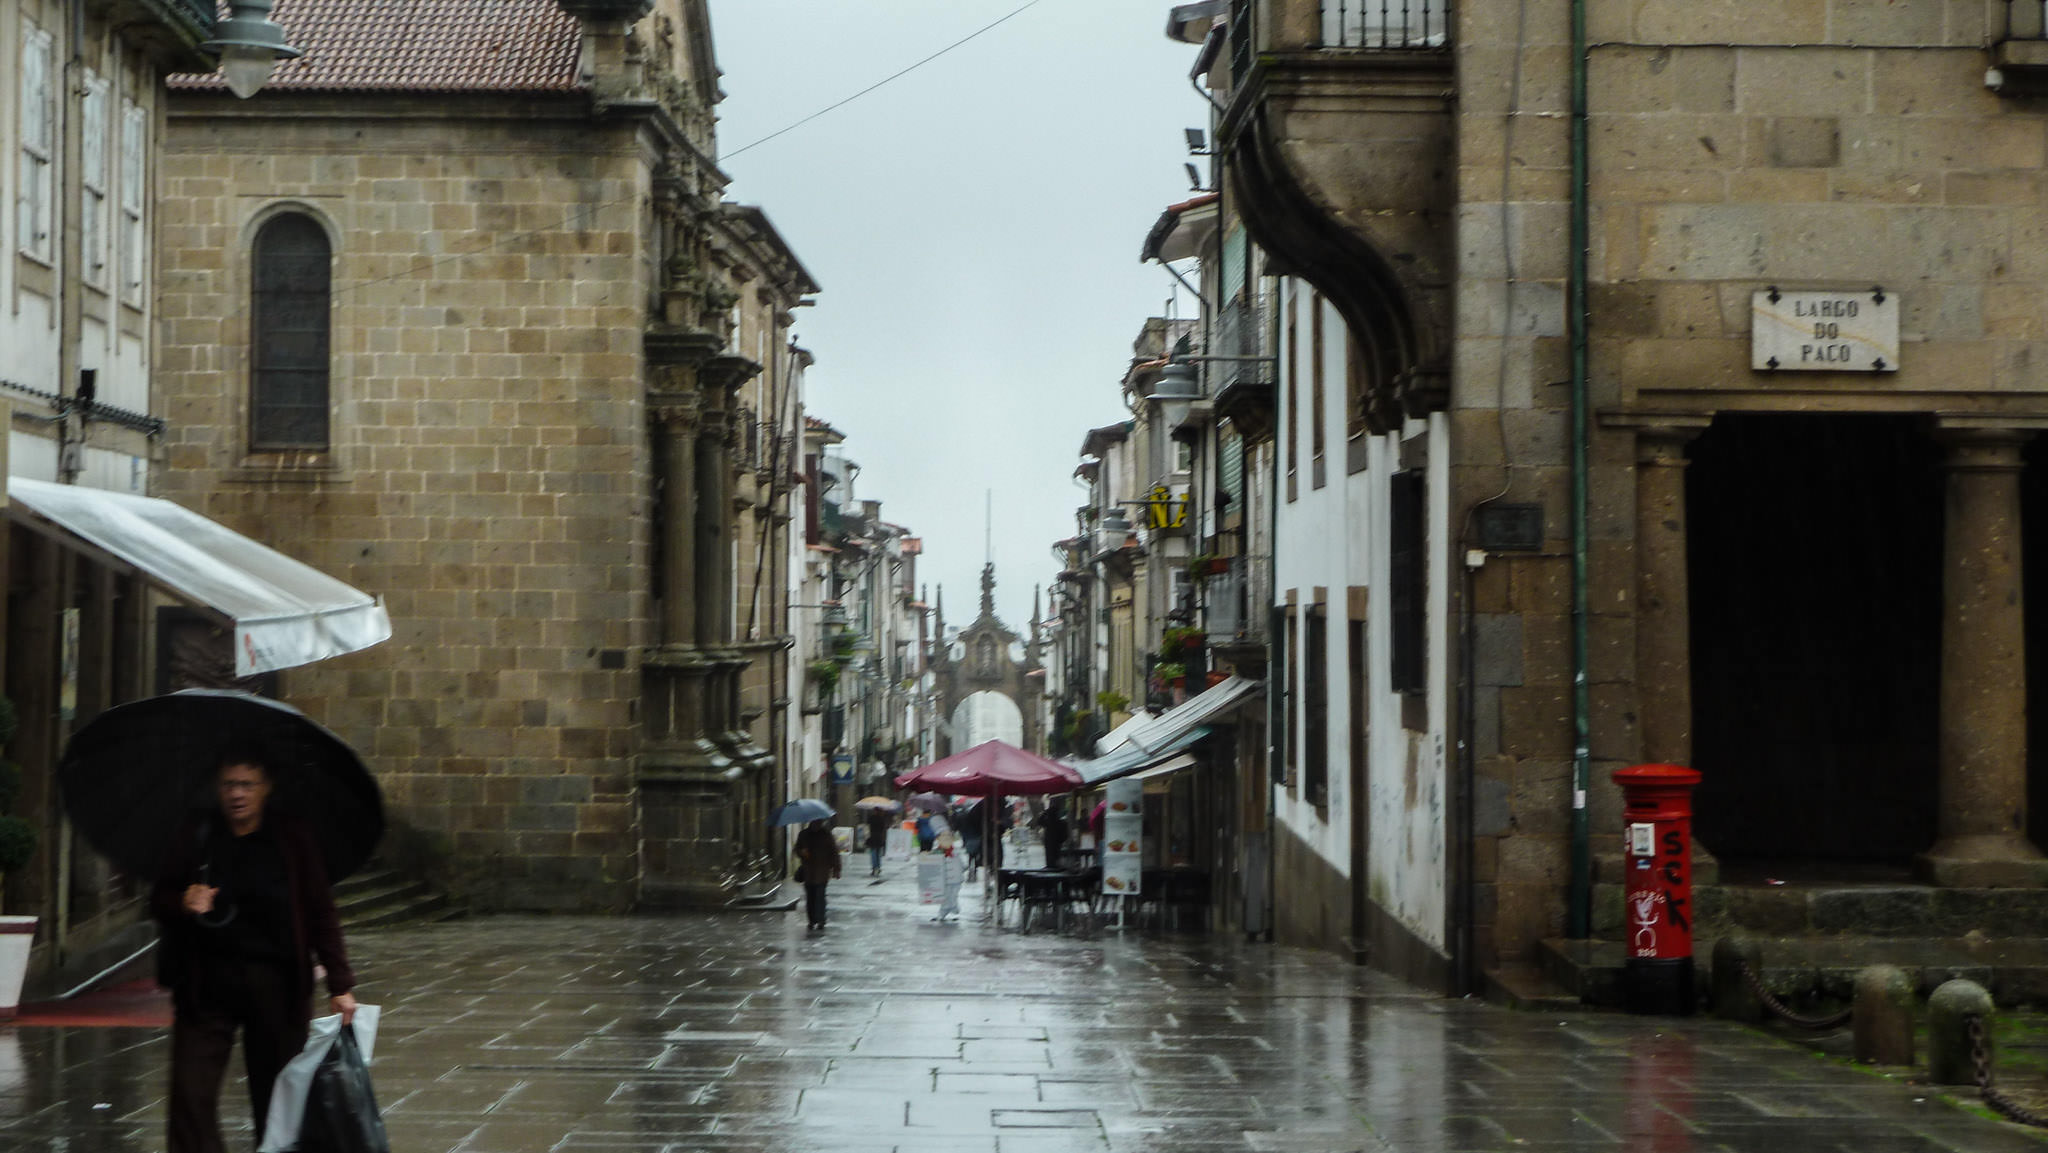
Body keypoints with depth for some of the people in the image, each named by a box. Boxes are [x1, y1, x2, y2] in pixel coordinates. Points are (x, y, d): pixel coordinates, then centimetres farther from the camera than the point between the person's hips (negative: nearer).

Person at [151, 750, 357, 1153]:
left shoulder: (293, 839, 1)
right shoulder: (195, 838, 4)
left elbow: (321, 914, 0)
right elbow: (159, 900, 11)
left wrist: (340, 984, -5)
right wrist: (182, 904, -14)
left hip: (275, 984, -1)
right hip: (207, 985, 1)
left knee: (276, 1098, 6)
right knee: (191, 1094, -5)